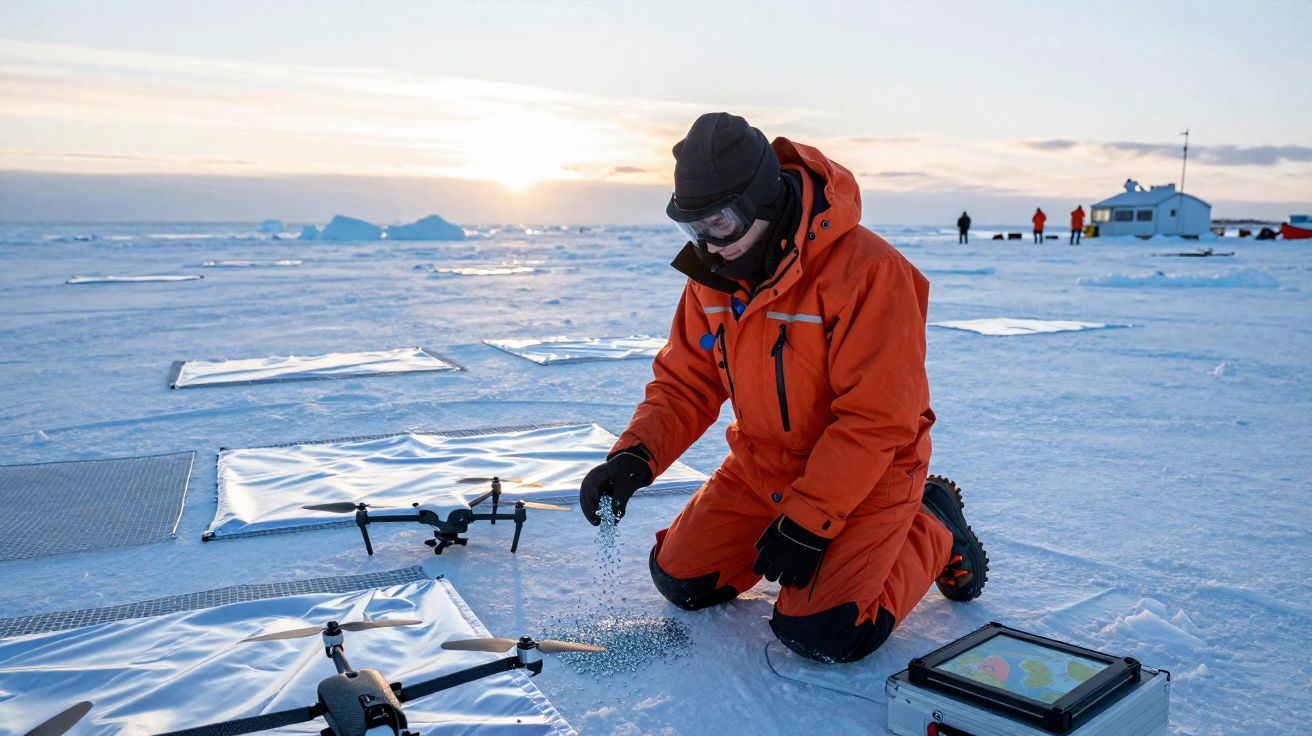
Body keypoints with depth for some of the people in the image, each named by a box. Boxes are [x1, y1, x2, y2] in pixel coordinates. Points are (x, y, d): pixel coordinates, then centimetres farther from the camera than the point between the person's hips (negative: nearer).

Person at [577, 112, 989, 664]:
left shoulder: (867, 271, -28)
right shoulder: (712, 275, -6)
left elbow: (875, 421, -27)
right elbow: (686, 384, -1)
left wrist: (805, 524, -25)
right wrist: (634, 456, -20)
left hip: (864, 474, -6)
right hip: (762, 466, 7)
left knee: (822, 634, -19)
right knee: (681, 581, 6)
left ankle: (931, 532, 8)